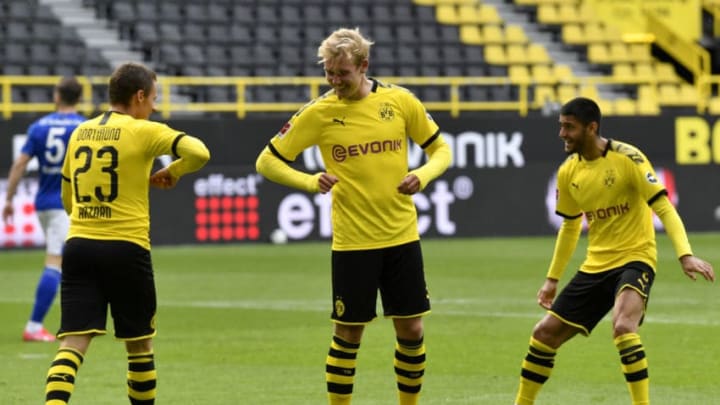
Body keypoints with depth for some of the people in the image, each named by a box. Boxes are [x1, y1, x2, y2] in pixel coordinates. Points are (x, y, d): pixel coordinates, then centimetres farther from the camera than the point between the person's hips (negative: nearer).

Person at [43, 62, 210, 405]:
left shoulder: (80, 133, 13)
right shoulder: (144, 131, -4)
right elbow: (199, 153, -17)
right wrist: (170, 173, 3)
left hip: (78, 245, 4)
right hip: (126, 248, -4)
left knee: (72, 344, -5)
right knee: (139, 344, 13)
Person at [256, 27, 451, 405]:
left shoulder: (399, 101, -2)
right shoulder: (318, 112, -6)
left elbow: (440, 149, 9)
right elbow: (267, 161, -1)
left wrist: (424, 174, -13)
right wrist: (310, 181, -18)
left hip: (402, 236, 2)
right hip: (352, 242, -2)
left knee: (411, 331, 5)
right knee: (348, 333, 1)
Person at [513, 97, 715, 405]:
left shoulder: (627, 158, -15)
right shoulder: (568, 172, 4)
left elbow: (664, 208, -18)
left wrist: (685, 255, -30)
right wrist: (553, 279, 22)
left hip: (634, 259, -7)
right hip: (595, 266, 7)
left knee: (623, 326, -34)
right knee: (544, 333, 5)